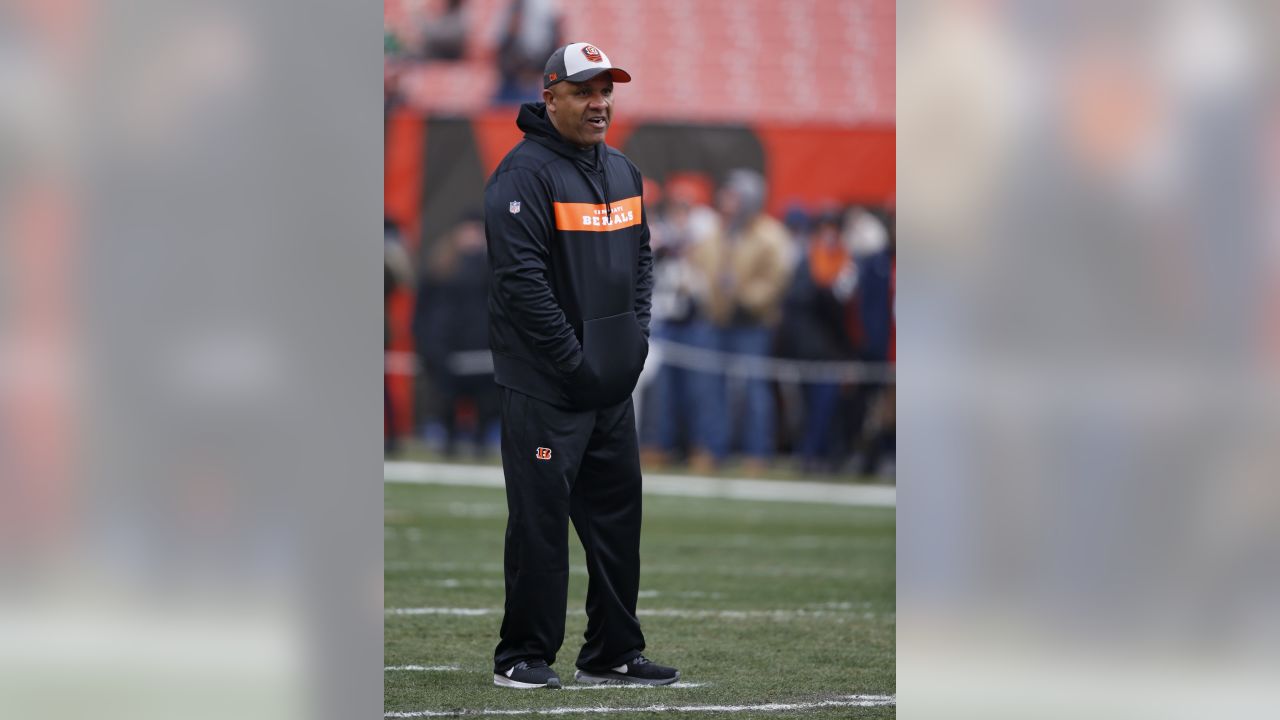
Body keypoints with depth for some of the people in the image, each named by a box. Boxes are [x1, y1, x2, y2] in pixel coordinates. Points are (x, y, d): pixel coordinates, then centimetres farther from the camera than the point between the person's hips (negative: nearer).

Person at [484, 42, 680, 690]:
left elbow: (640, 258, 22)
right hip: (544, 387, -8)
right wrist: (574, 361, -18)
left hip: (613, 384, 8)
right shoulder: (524, 173, -12)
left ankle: (612, 653, 19)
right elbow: (522, 278, -18)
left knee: (617, 514, 11)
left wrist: (637, 335, 7)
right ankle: (523, 656, 1)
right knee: (540, 520, -6)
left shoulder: (622, 171, 14)